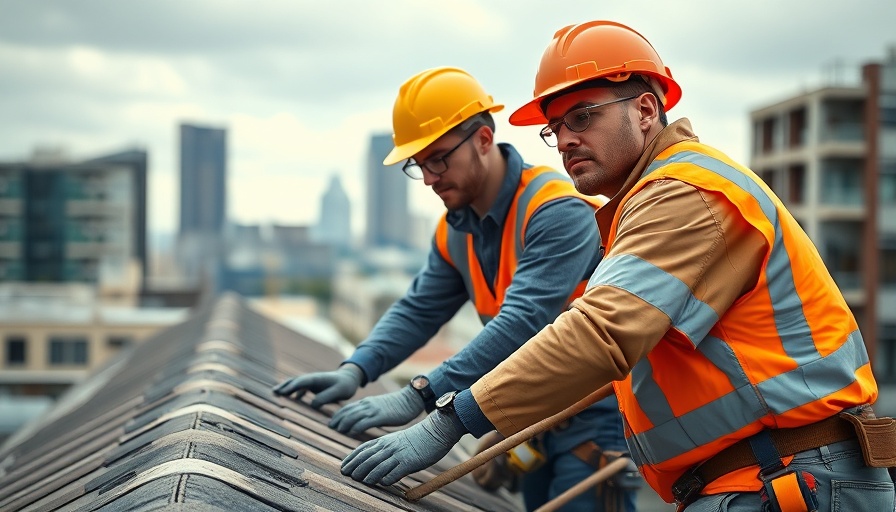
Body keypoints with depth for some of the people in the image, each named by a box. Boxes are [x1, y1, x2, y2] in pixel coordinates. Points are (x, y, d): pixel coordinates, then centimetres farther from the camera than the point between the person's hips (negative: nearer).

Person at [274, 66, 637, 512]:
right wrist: (355, 370, -11)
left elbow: (522, 321, -31)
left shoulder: (557, 211, -22)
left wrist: (420, 395, -36)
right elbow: (420, 309, 7)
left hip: (594, 417, -8)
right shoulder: (455, 231, 5)